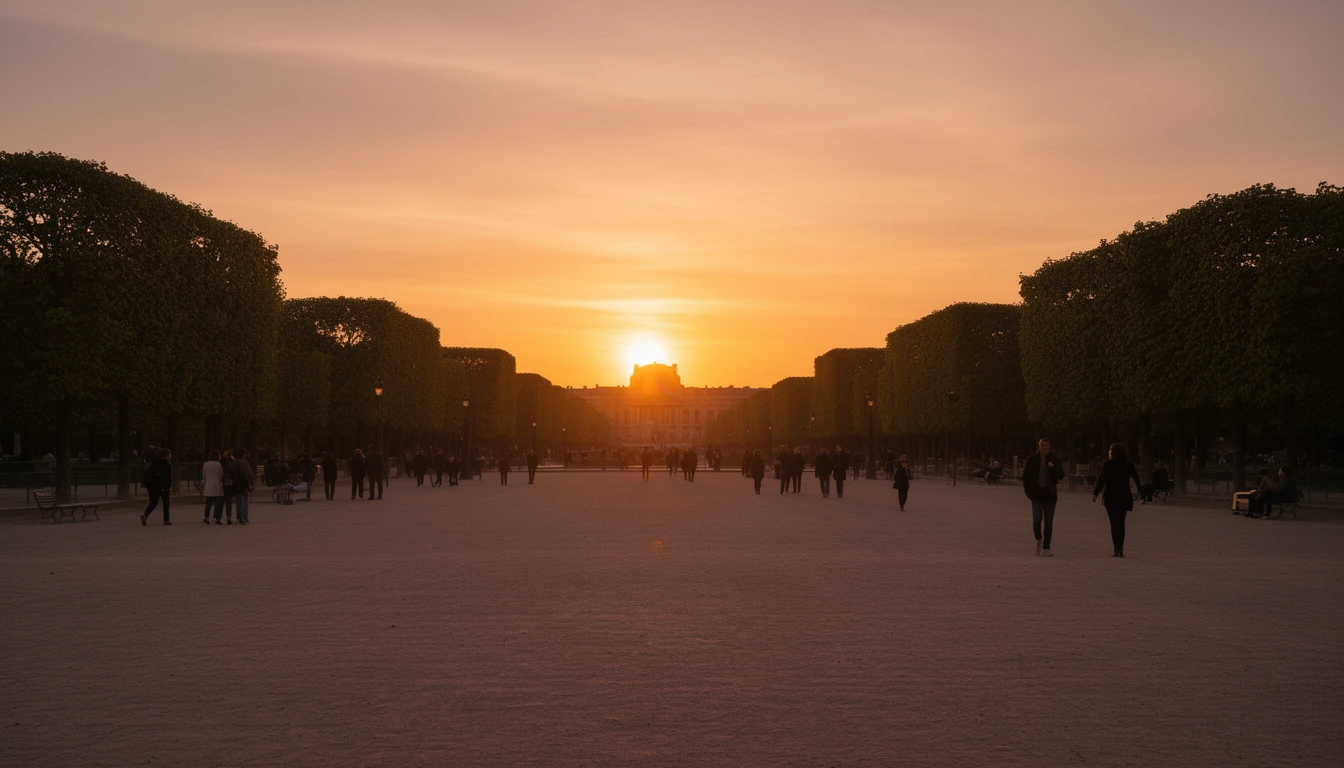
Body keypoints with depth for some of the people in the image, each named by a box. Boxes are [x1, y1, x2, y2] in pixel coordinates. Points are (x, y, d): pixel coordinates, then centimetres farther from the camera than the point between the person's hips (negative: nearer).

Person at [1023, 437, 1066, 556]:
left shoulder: (1055, 459, 4)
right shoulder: (1032, 459, 3)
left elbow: (1061, 476, 0)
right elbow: (1025, 476, 9)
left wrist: (1054, 468, -18)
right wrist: (1028, 491, 3)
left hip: (1050, 494, 1)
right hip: (1037, 494, -1)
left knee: (1049, 523, 3)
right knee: (1037, 520, -14)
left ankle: (1046, 548, 11)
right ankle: (1038, 540, 13)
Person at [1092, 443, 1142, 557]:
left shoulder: (1108, 464, -6)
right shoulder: (1129, 465, 5)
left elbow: (1101, 480, -10)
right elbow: (1136, 478, 10)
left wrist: (1095, 493, -6)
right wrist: (1140, 490, 27)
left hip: (1111, 497, -4)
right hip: (1124, 497, 4)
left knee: (1114, 523, -2)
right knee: (1121, 523, 12)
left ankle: (1117, 549, -9)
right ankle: (1120, 549, 10)